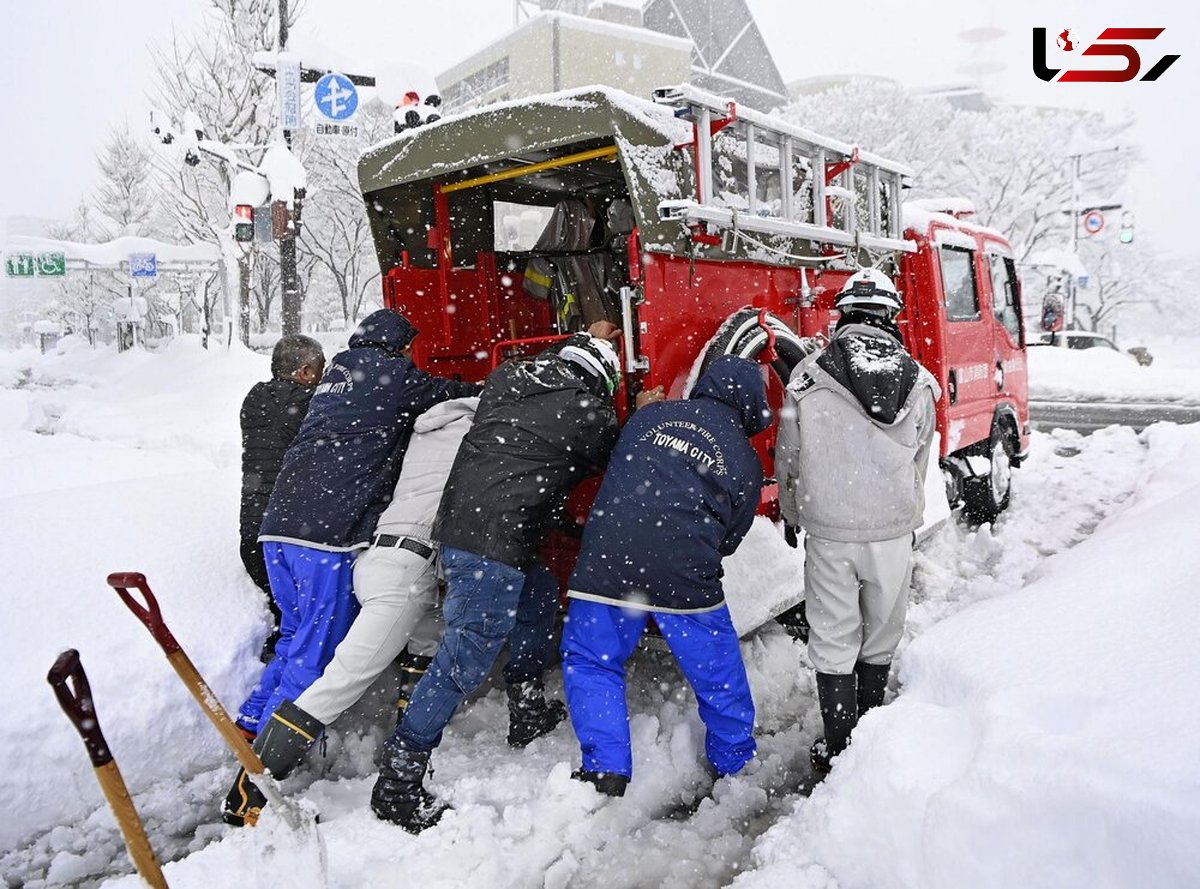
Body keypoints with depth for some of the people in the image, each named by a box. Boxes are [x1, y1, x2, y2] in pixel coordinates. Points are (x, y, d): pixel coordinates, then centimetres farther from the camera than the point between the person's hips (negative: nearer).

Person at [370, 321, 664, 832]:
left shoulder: (505, 379, 13)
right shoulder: (587, 412, -5)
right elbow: (615, 460, 14)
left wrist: (588, 339, 48)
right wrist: (644, 414, 30)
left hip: (456, 525, 9)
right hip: (495, 545, -9)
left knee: (539, 595, 28)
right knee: (466, 659, -5)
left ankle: (527, 710, 39)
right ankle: (396, 783, 2)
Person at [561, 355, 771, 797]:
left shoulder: (649, 416, 11)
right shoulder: (745, 463, 7)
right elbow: (729, 538, 13)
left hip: (608, 562, 1)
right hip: (685, 578, 0)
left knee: (591, 662, 19)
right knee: (718, 672, 20)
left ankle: (606, 769, 15)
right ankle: (733, 760, 39)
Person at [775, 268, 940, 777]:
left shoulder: (809, 376, -7)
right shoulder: (918, 382, 1)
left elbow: (788, 459, 2)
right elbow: (919, 462, 11)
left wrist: (792, 516, 19)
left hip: (829, 532, -2)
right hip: (894, 531, 3)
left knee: (834, 644, 9)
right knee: (880, 639, 19)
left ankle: (838, 753, 17)